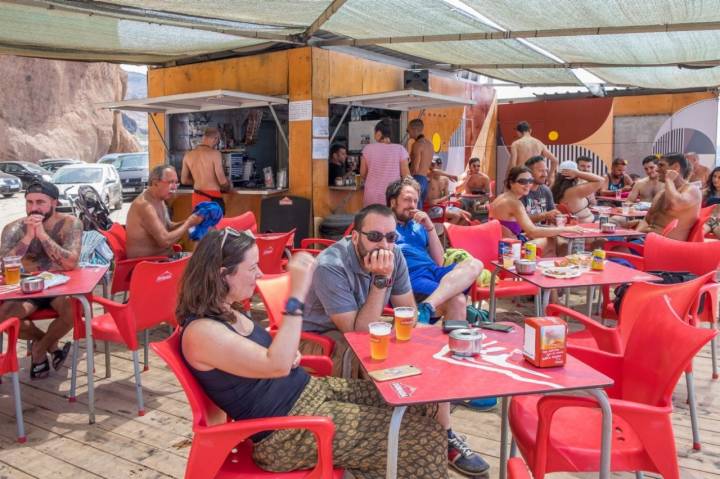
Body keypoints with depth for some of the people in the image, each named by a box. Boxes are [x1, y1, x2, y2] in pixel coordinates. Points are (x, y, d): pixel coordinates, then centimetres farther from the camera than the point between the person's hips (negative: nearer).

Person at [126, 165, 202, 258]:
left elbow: (168, 226, 16)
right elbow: (165, 241, -26)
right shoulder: (145, 205, -23)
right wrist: (188, 223, -15)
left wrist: (186, 222, -3)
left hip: (161, 256, 9)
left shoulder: (159, 200, 6)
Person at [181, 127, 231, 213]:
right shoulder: (215, 154, -14)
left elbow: (184, 180, 11)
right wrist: (227, 187, 5)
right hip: (213, 198, -5)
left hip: (197, 197, 5)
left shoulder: (188, 155, 3)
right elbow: (222, 180, -16)